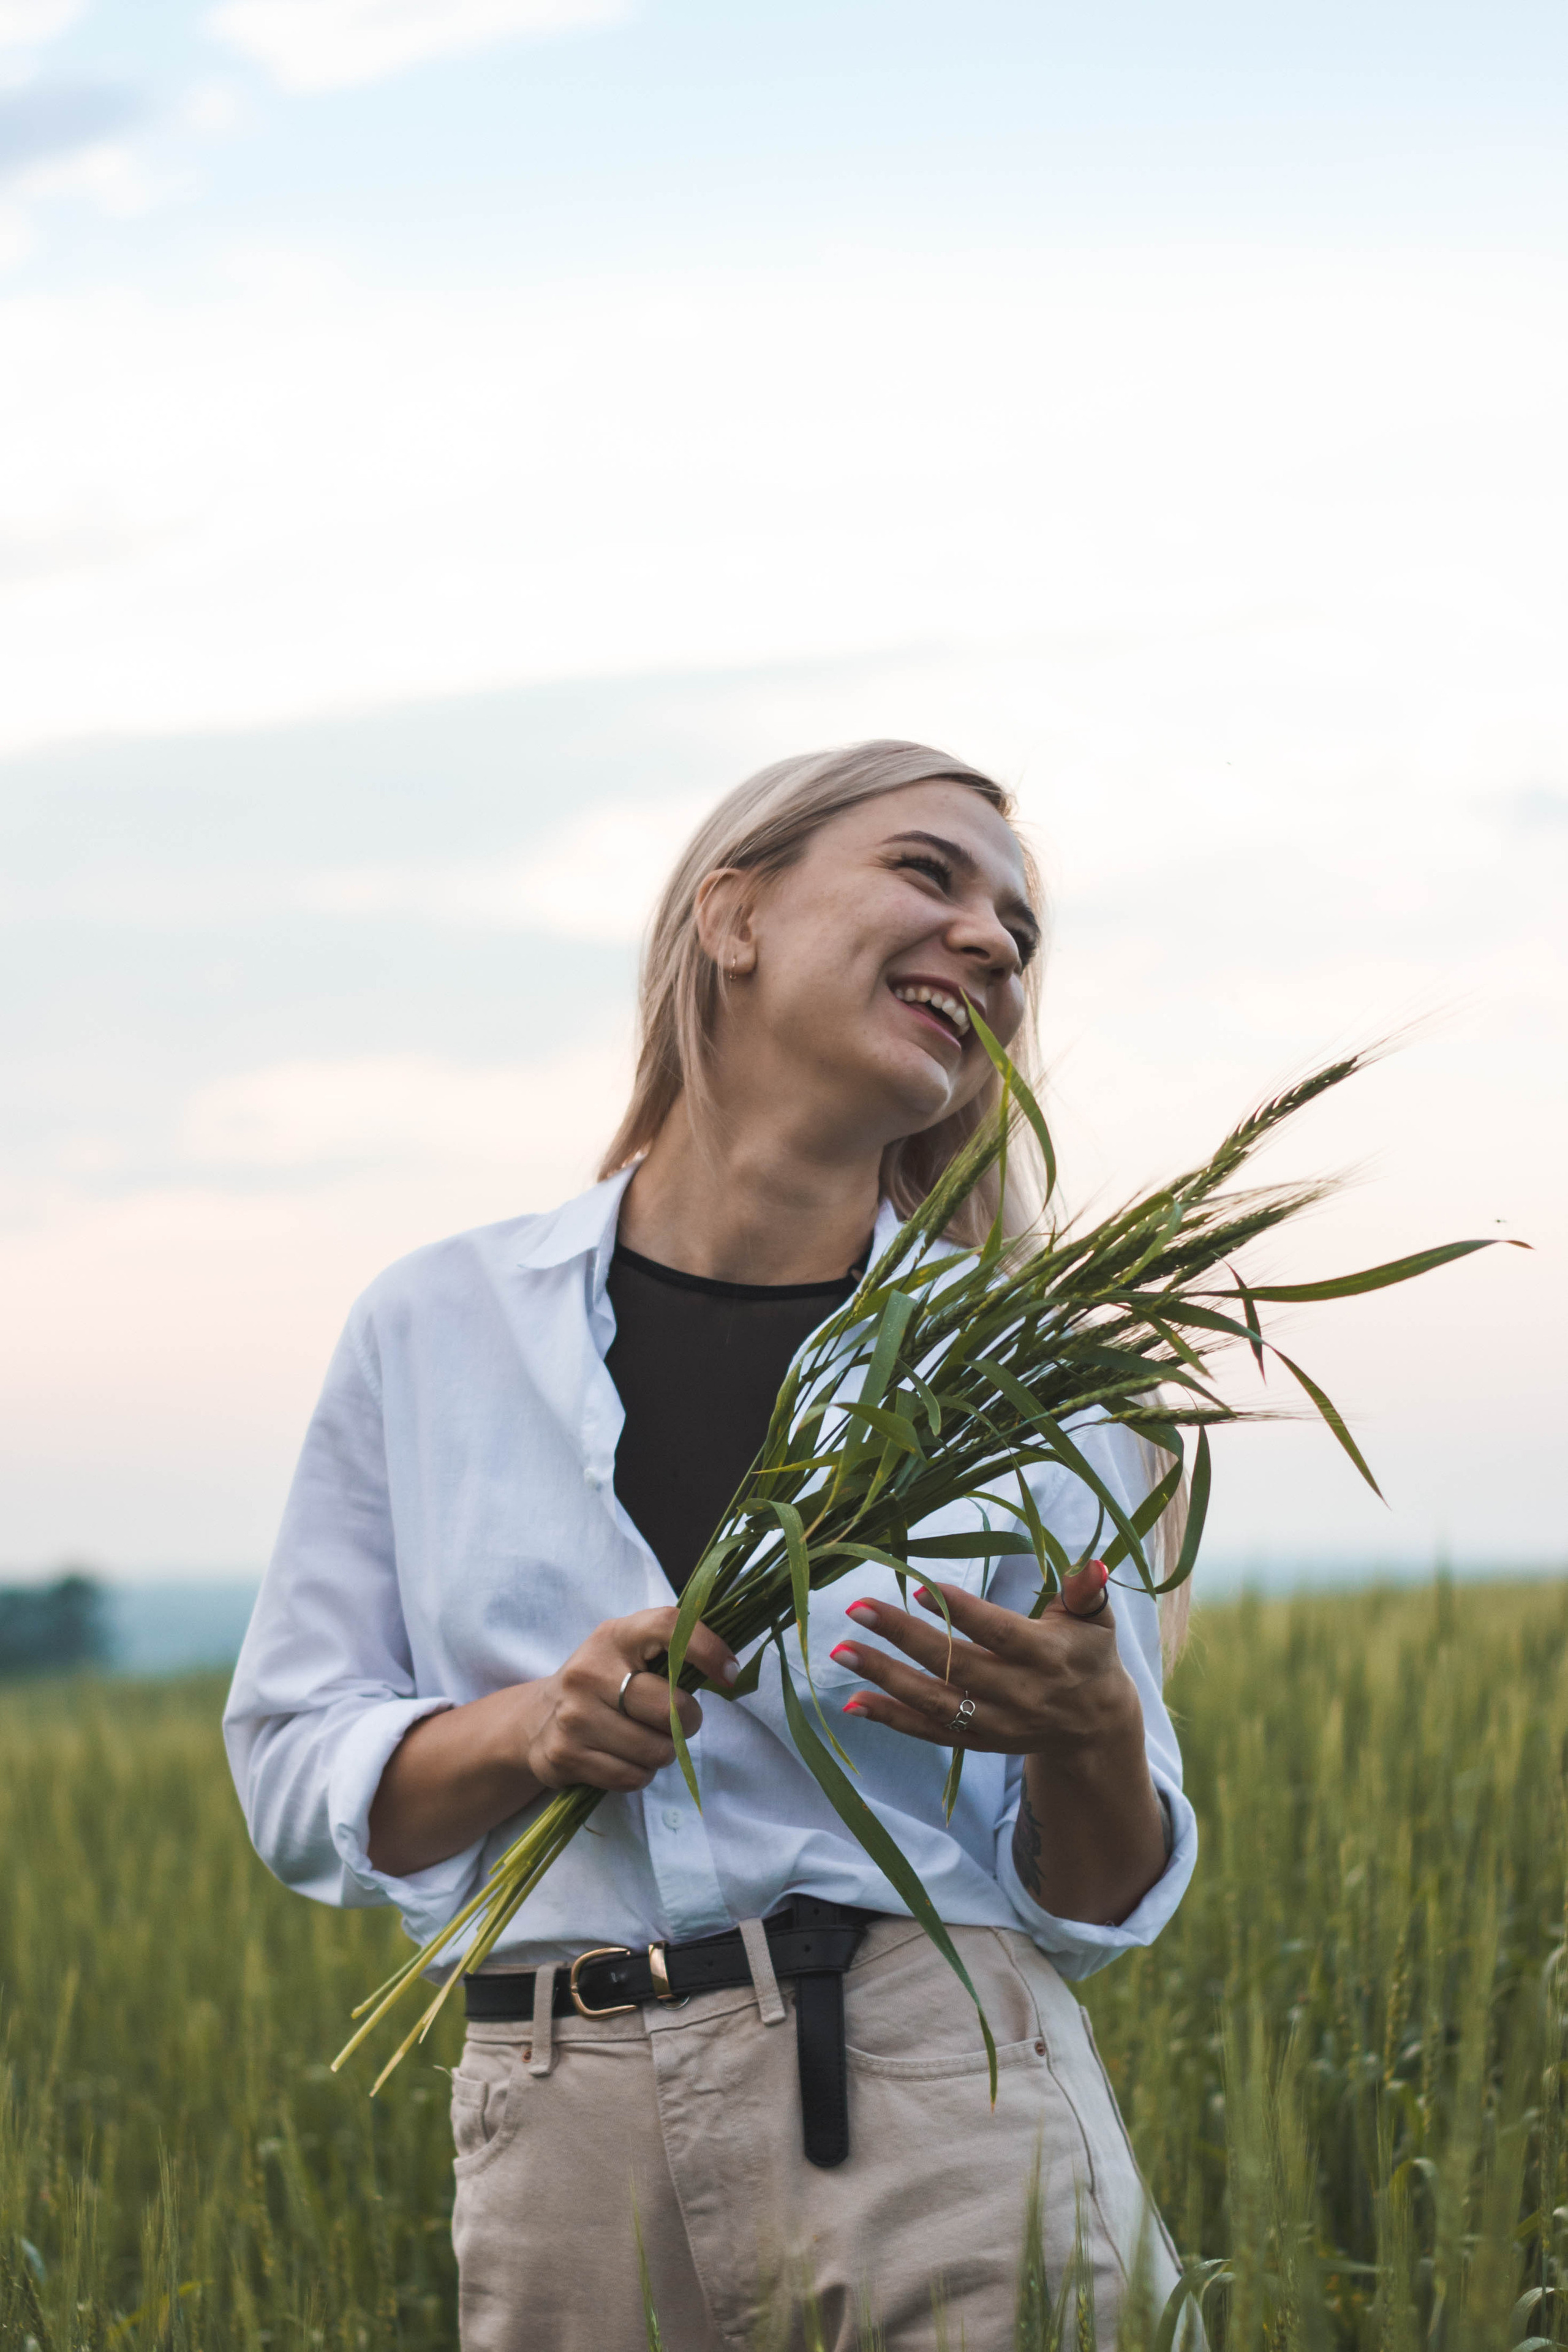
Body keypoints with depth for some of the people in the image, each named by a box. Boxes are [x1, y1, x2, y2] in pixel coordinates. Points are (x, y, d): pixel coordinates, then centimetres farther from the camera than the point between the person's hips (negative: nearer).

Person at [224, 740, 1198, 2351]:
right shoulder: (437, 1328, 5)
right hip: (565, 2138, 1)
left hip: (941, 2106, 0)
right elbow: (293, 1772, 8)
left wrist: (1087, 1732, -14)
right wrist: (520, 1730, -11)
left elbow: (1095, 1903, 7)